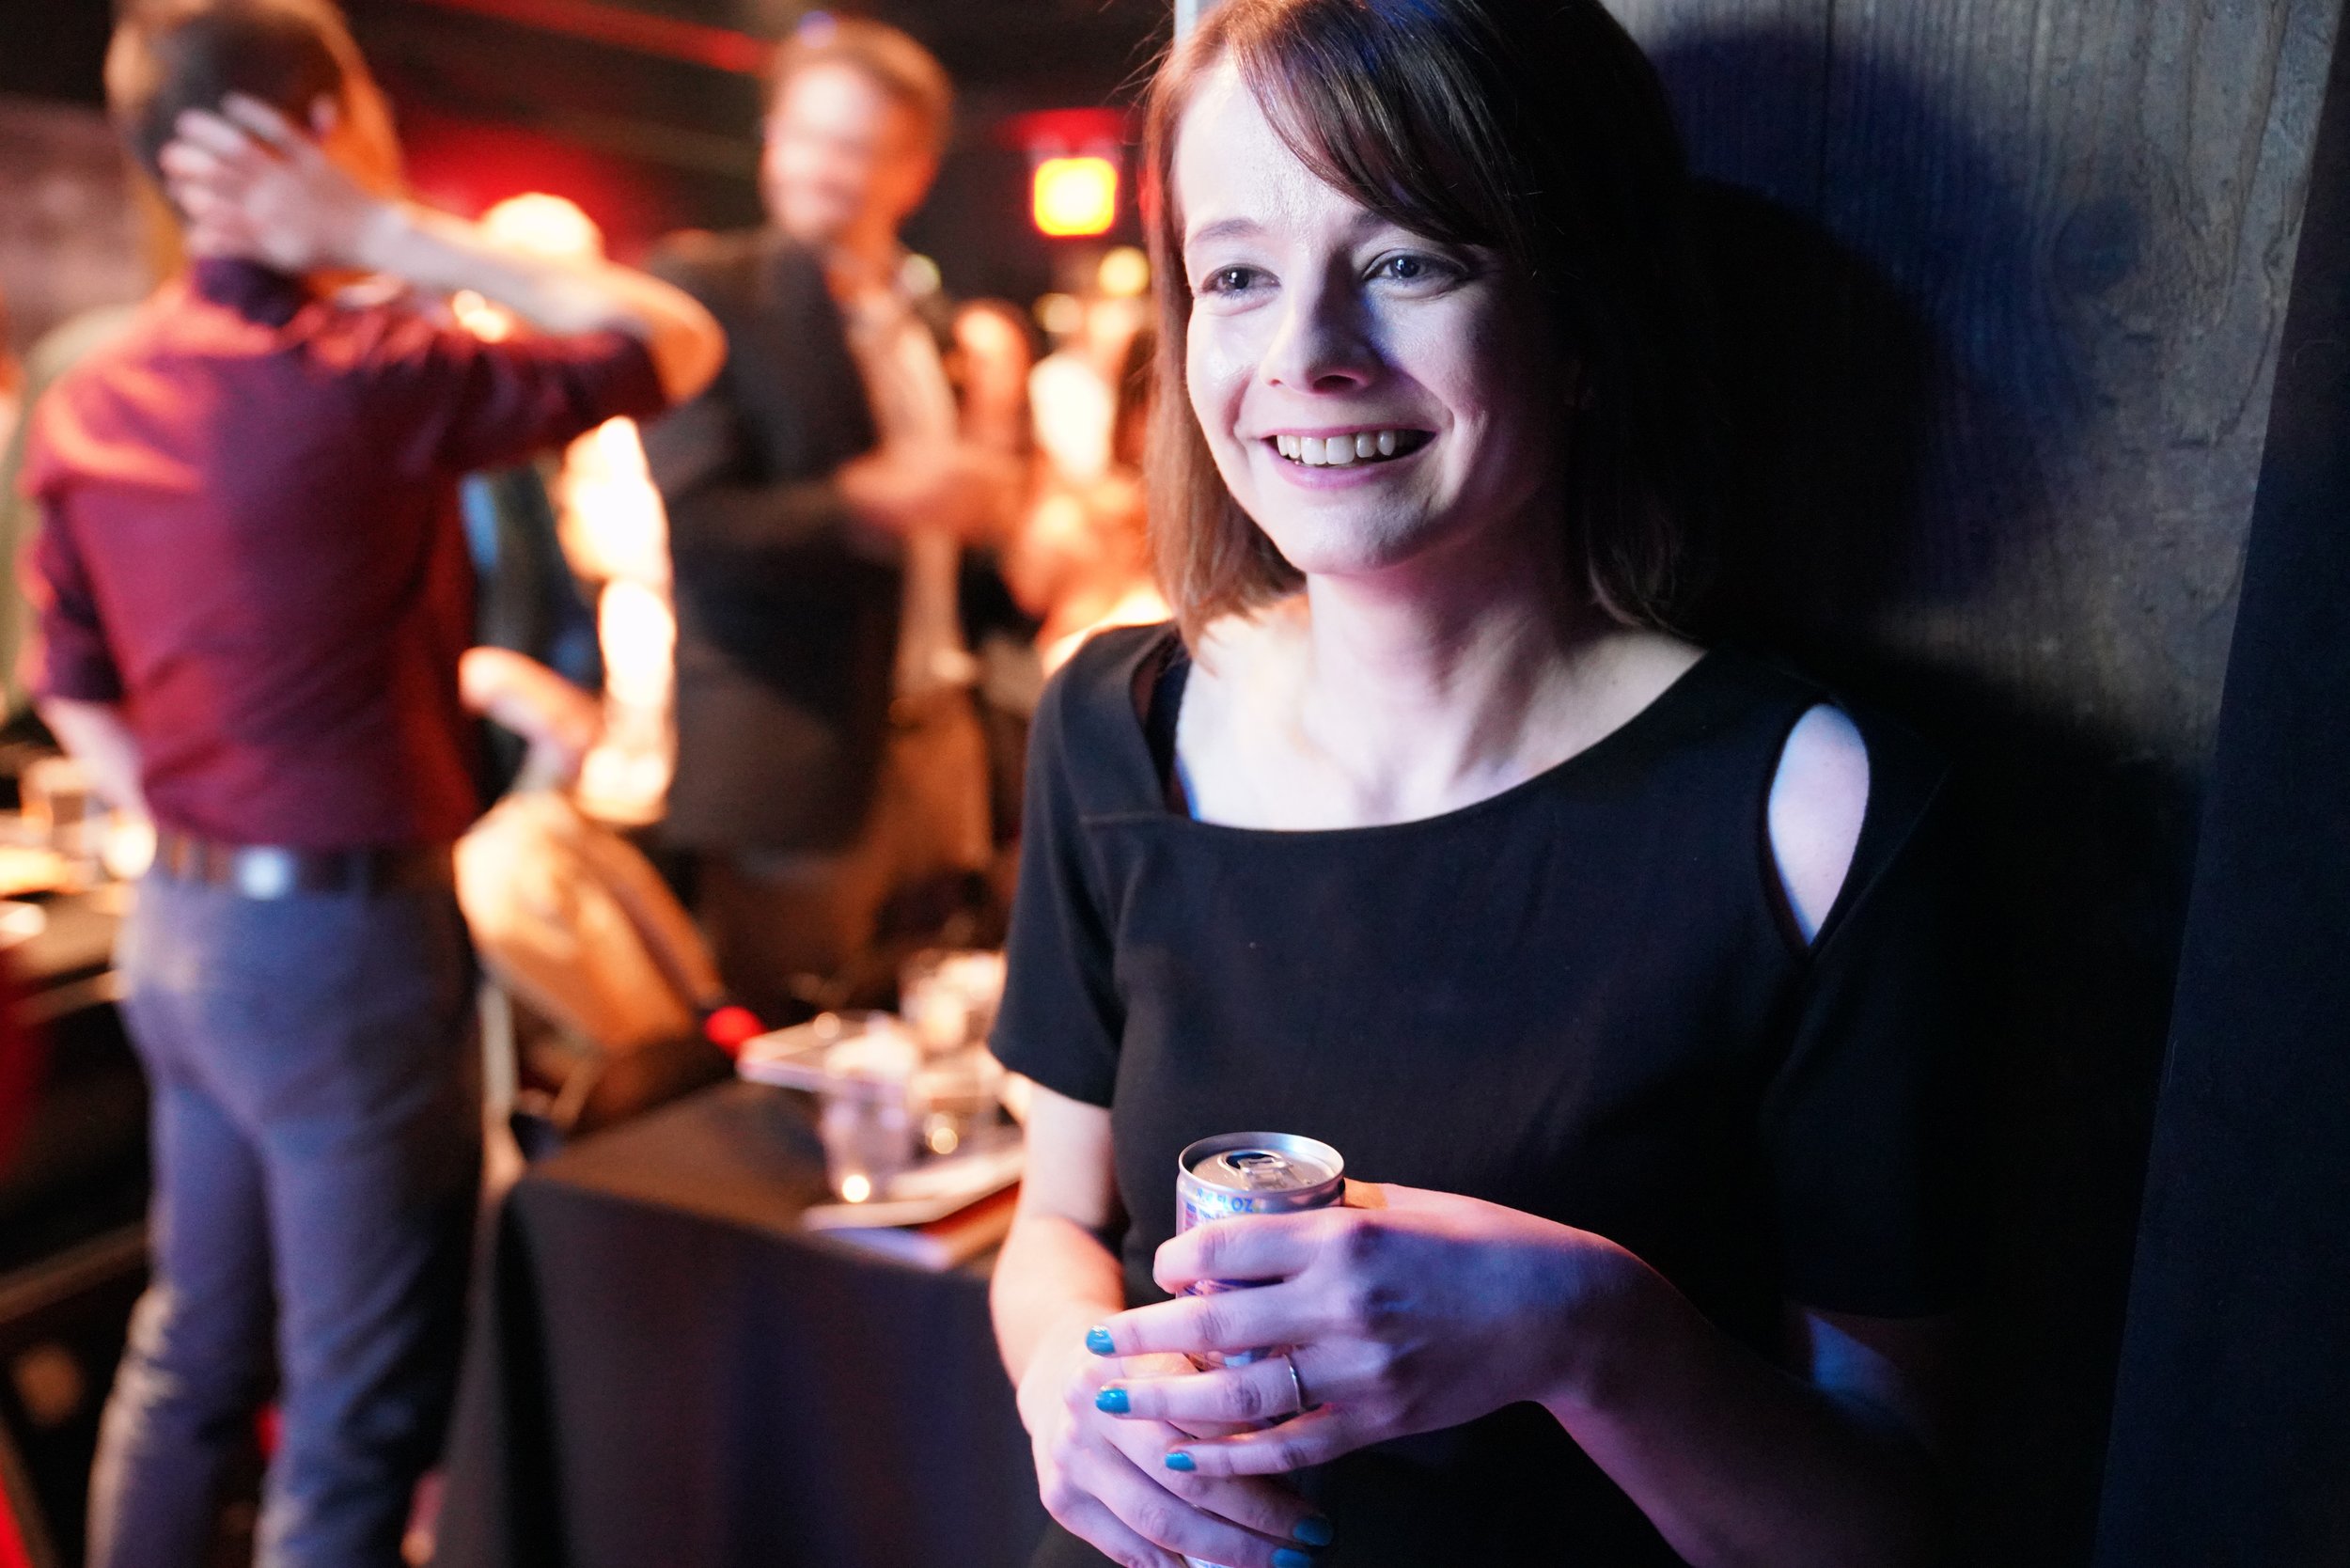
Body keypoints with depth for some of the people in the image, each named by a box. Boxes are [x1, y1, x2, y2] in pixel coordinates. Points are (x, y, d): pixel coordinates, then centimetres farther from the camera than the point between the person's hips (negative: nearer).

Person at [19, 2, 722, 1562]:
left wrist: (196, 830, 16)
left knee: (189, 1350, 23)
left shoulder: (87, 401, 5)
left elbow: (75, 691, 12)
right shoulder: (361, 378, -18)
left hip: (178, 924, 8)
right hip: (340, 943, -8)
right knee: (357, 1413, 7)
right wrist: (393, 236, -12)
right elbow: (677, 341, -10)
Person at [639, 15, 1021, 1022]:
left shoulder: (927, 315, 14)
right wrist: (873, 504, -28)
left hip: (938, 739, 6)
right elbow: (697, 526, -15)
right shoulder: (703, 289, -6)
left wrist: (979, 495, 5)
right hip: (796, 754, -6)